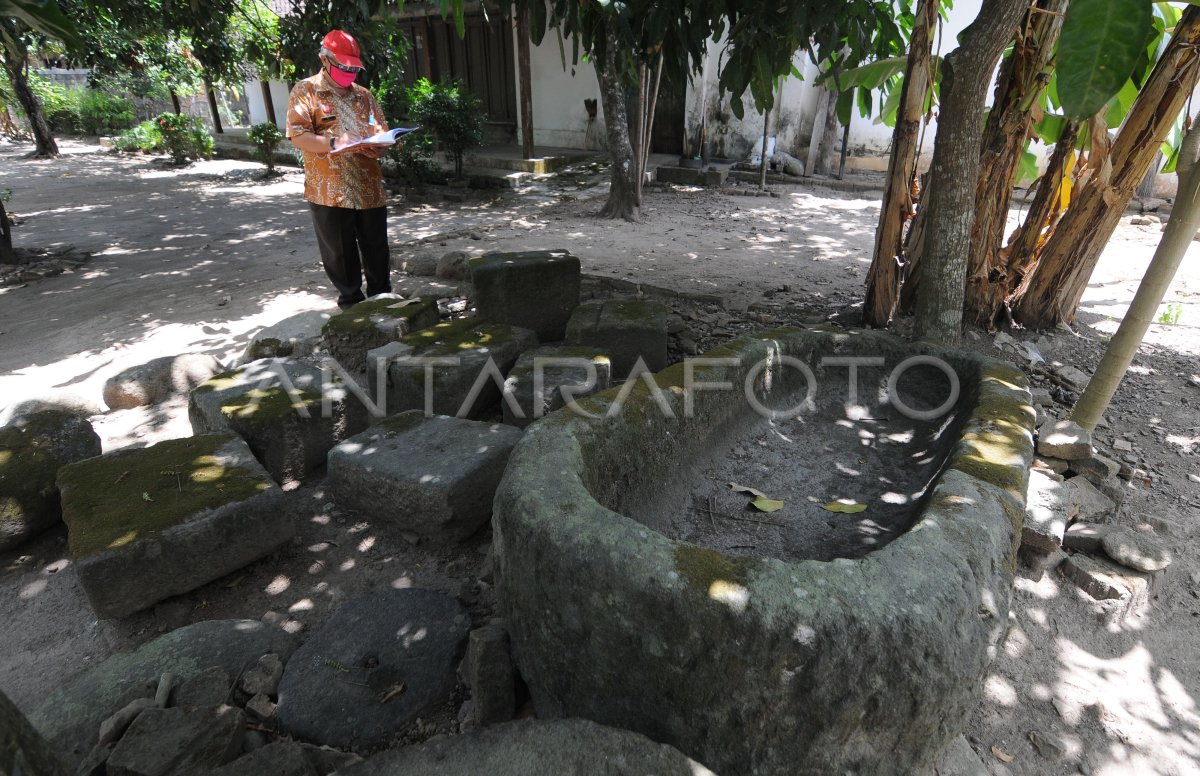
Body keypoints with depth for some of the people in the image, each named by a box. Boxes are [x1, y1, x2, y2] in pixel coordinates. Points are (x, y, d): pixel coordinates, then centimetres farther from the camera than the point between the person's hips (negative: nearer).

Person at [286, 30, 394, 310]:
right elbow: (298, 135, -8)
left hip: (370, 189, 4)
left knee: (377, 251, 9)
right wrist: (334, 143, -23)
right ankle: (350, 302, 18)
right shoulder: (306, 91, 2)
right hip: (329, 191, -4)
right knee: (340, 255, 4)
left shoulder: (364, 95, 17)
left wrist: (378, 147, -8)